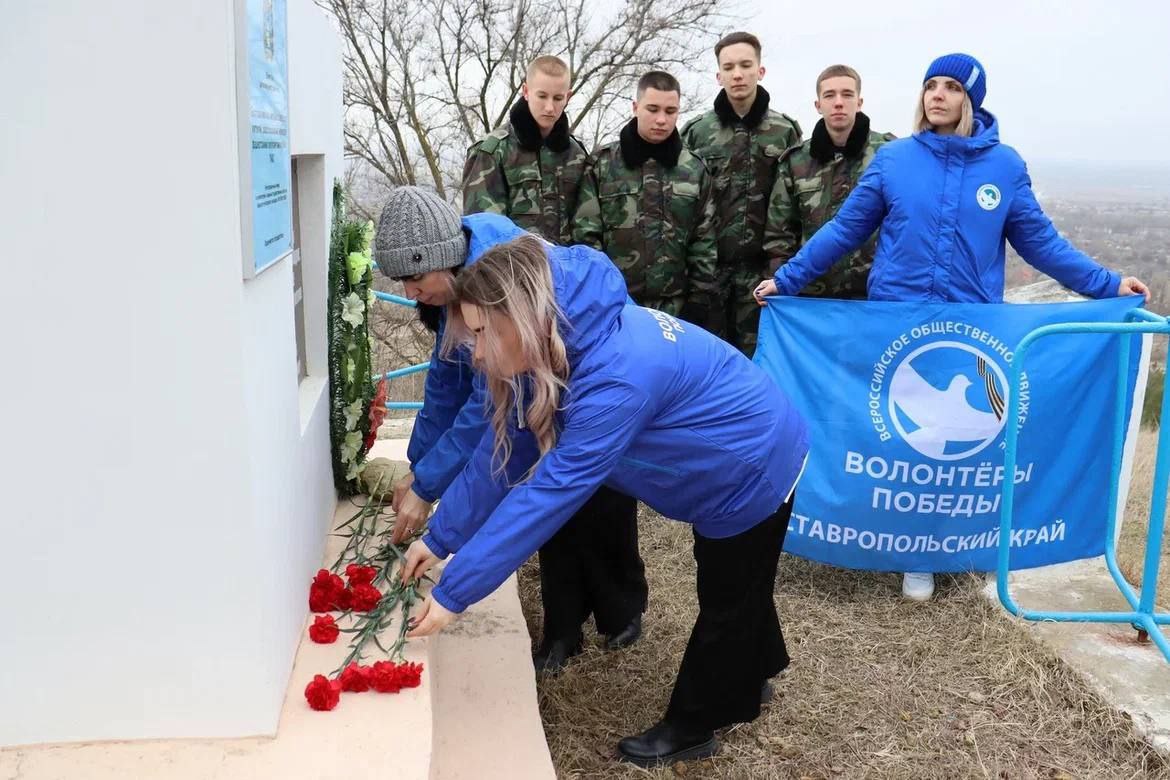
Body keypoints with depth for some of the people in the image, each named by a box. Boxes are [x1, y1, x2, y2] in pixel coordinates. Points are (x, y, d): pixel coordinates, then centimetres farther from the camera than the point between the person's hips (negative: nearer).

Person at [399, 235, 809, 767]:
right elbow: (504, 451, -7)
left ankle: (691, 728, 33)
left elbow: (551, 491, -41)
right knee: (736, 585, 27)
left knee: (727, 601, 13)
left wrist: (453, 593, -36)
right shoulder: (562, 346, -13)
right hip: (728, 468, 8)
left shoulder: (618, 373, -41)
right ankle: (745, 682, 51)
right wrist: (440, 537, -7)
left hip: (755, 469, -8)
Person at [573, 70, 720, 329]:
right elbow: (586, 234, 0)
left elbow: (704, 241, 9)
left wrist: (702, 298, 3)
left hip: (673, 307, 2)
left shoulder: (694, 170, 8)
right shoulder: (602, 163, 2)